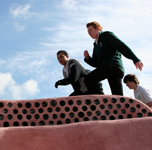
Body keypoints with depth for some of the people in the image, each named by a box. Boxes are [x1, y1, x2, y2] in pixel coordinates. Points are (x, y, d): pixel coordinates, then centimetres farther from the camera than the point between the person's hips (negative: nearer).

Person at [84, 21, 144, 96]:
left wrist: (136, 59, -16)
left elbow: (122, 47, -4)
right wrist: (87, 57, 6)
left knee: (88, 80, -16)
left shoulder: (107, 35, 10)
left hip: (112, 65, -8)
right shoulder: (96, 45, 33)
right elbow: (95, 63, 27)